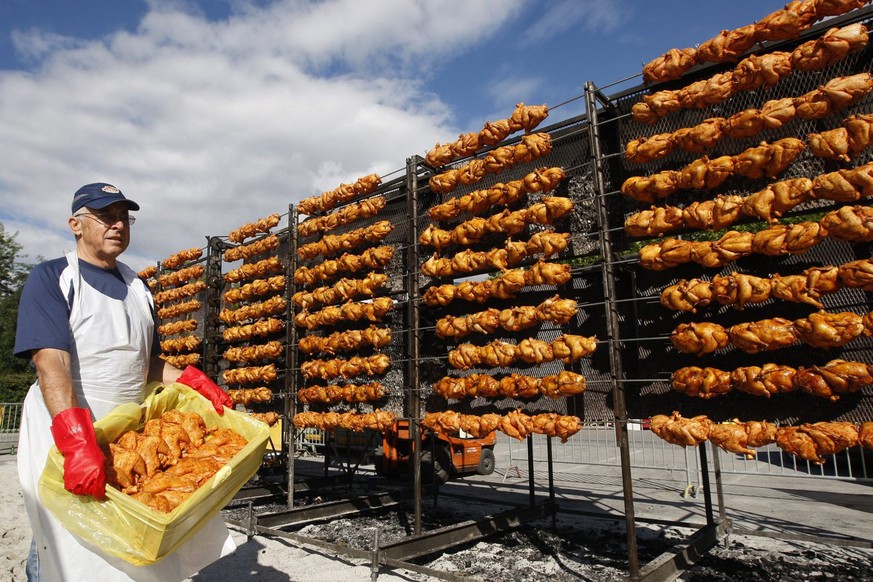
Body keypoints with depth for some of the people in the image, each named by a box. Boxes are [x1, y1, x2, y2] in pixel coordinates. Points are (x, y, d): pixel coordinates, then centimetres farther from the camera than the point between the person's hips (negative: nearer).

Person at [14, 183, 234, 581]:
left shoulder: (137, 287, 12)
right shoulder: (51, 278, -5)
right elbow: (52, 364, -19)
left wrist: (197, 383, -5)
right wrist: (77, 441, -31)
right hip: (64, 434, -5)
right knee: (64, 545, 3)